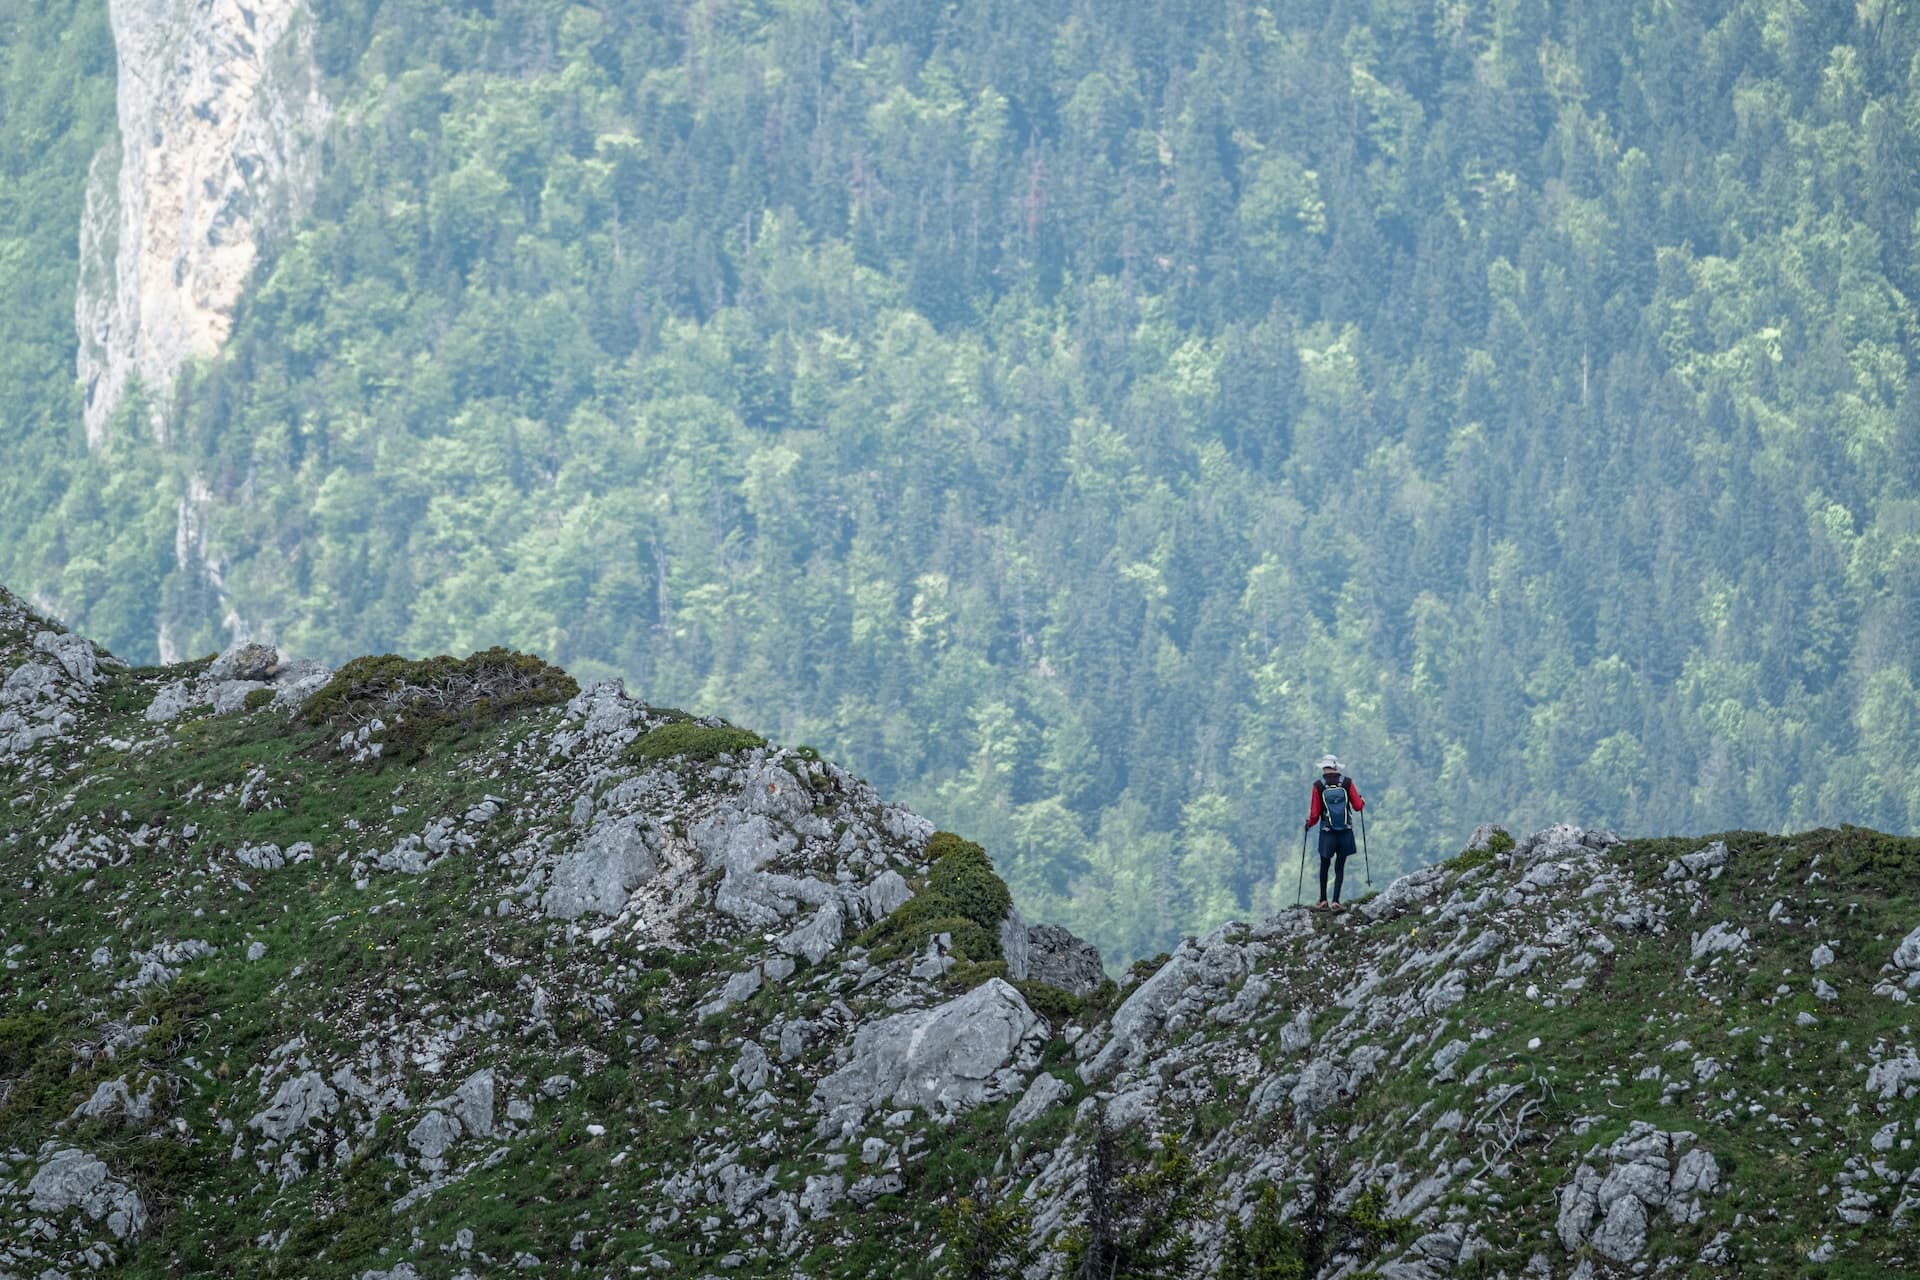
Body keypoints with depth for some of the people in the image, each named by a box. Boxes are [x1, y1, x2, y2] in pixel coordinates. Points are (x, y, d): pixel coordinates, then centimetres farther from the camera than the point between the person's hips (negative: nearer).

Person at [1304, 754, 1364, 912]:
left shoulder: (1318, 785, -8)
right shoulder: (1347, 782, -7)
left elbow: (1315, 813, -7)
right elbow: (1358, 806, -2)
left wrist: (1309, 824, 14)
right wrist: (1362, 802, 21)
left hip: (1327, 833, 0)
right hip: (1346, 832, 0)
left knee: (1324, 866, 17)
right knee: (1340, 867, 7)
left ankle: (1323, 901, 19)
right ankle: (1336, 901, -1)